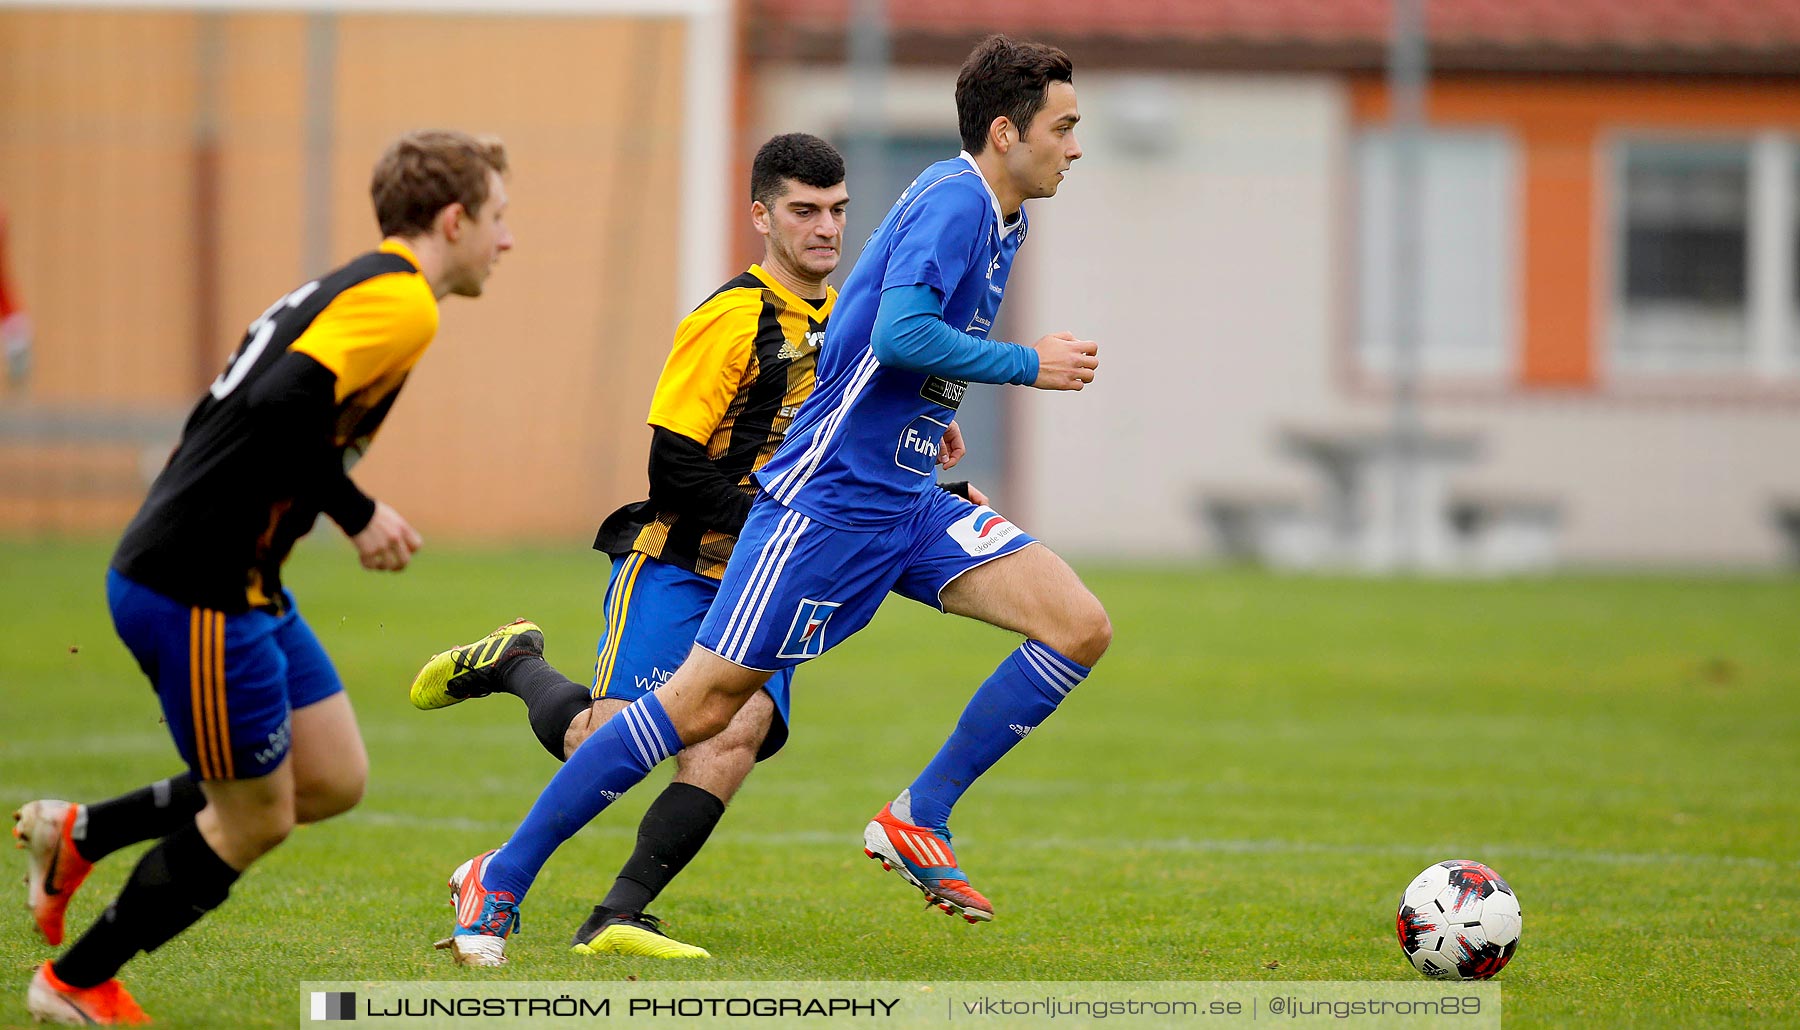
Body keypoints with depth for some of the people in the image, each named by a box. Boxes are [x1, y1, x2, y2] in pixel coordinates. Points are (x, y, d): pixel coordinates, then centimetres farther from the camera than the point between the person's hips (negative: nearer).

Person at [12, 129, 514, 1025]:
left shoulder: (349, 289, 16)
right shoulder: (401, 304, -15)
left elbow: (243, 409, 18)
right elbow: (284, 405, -28)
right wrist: (359, 514, -18)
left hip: (239, 586, 10)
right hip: (197, 593, -10)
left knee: (333, 781, 12)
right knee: (255, 821, 2)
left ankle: (81, 833, 19)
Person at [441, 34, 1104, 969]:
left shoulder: (995, 215, 14)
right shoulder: (954, 200, -15)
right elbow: (901, 332, -29)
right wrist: (1028, 365, -19)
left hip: (906, 501, 9)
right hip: (828, 498, -9)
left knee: (1080, 628, -5)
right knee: (706, 702, -8)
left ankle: (917, 819, 1)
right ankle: (500, 881, 2)